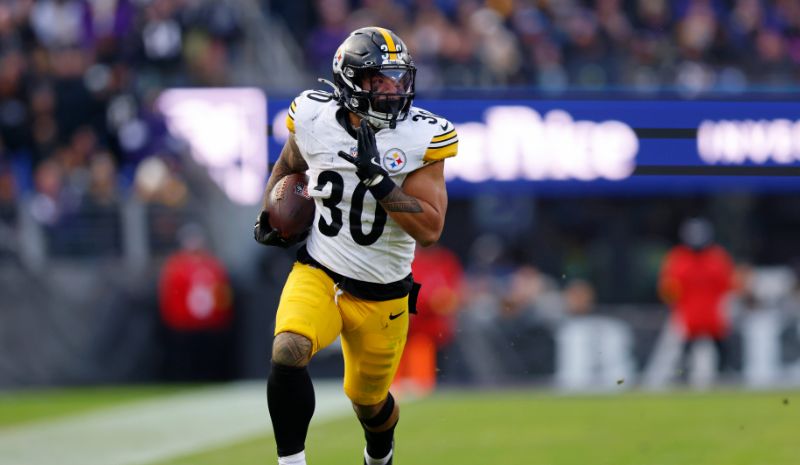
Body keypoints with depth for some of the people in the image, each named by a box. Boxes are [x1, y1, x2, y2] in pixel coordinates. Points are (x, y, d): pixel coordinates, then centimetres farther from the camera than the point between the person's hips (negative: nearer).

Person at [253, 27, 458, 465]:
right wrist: (267, 214, 2)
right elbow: (289, 164, 17)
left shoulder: (420, 138, -14)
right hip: (317, 275, 0)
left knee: (368, 400, 17)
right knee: (288, 351, -30)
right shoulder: (315, 119, -8)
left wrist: (377, 176, -29)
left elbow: (430, 230, -21)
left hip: (382, 294, 0)